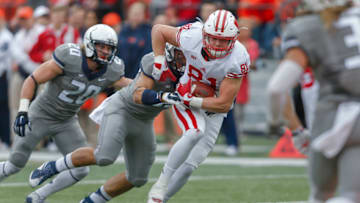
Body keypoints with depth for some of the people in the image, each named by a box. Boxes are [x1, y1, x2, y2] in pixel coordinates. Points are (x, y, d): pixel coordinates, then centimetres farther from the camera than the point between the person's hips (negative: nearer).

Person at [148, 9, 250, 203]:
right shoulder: (192, 38, -25)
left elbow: (224, 105, -26)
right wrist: (159, 64, -13)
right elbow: (158, 30, -5)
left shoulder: (238, 60, -29)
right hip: (184, 98, -1)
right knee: (195, 132, -32)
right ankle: (161, 183, -22)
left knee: (189, 166, 0)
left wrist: (189, 100, -30)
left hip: (212, 107, 1)